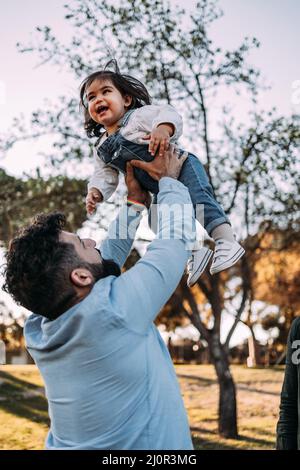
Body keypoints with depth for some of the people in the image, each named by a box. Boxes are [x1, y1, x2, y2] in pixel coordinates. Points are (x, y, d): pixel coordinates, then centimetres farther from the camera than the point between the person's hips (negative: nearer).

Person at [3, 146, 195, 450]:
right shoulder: (113, 310, -27)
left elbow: (106, 257, 8)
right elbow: (174, 240, -14)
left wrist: (136, 200, 13)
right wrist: (169, 181, 2)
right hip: (143, 445, -7)